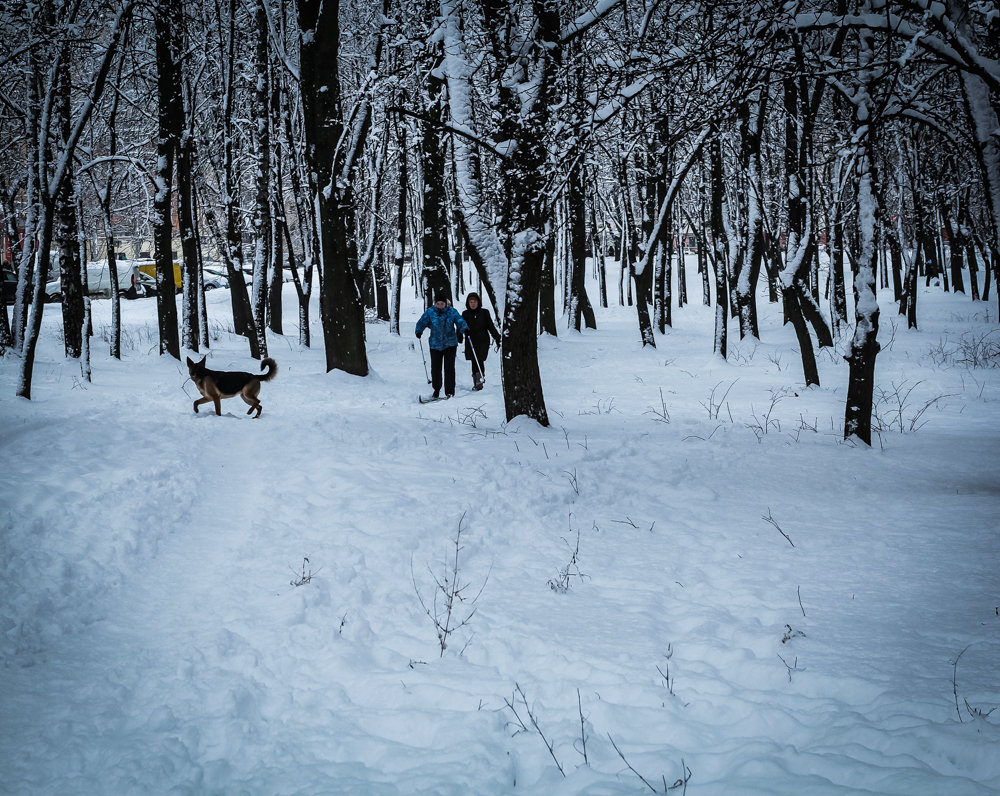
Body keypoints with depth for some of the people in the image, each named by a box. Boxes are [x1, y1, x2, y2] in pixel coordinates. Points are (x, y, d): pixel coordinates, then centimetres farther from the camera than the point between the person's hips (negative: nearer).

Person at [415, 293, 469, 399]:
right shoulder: (430, 312, 1)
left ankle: (450, 391, -1)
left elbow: (460, 321, -3)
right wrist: (419, 331, -20)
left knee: (449, 368, -7)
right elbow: (422, 322, 0)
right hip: (435, 344, 1)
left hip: (450, 343, -1)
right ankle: (436, 390, 19)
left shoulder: (452, 311, 0)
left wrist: (465, 329, -23)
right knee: (435, 368, 1)